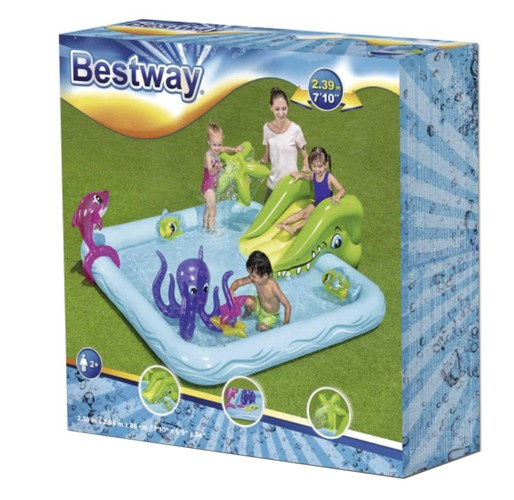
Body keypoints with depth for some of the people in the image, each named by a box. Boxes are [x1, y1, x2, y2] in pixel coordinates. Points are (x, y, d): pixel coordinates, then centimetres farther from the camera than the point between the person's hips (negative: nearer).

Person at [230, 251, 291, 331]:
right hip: (259, 306, 5)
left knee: (261, 327, -27)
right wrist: (231, 291, -31)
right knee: (247, 301, -22)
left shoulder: (273, 287, -38)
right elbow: (239, 282, -10)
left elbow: (287, 306, -31)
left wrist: (286, 324, -30)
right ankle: (248, 313, 13)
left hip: (271, 315, -5)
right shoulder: (254, 278, -23)